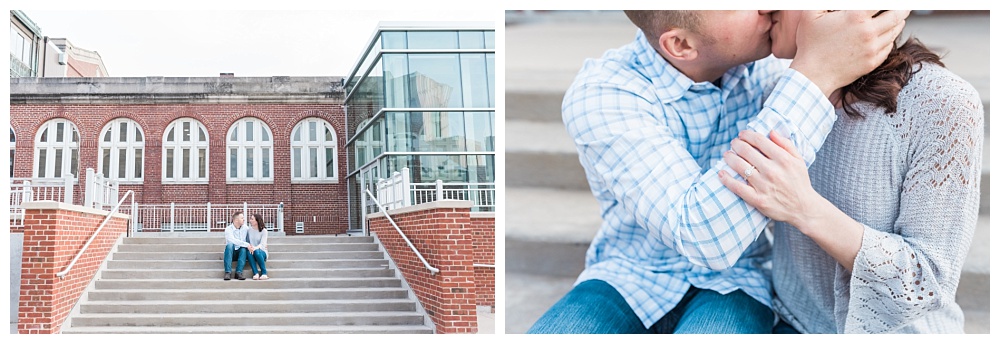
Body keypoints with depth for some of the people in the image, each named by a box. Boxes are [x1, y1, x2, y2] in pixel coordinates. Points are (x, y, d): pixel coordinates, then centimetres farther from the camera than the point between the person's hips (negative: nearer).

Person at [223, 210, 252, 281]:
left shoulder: (245, 228, 3)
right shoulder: (228, 229, -11)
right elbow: (233, 240, -26)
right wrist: (247, 244, -32)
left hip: (241, 253, 3)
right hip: (231, 253, -3)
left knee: (244, 248, -30)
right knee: (229, 245, -34)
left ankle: (239, 272, -36)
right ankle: (228, 272, -38)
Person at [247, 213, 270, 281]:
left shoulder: (264, 231, -3)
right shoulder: (249, 230, 8)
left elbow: (262, 244, -14)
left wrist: (255, 248, -36)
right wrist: (249, 247, -21)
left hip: (262, 252, -2)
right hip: (253, 250, 2)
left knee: (257, 251, -38)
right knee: (249, 251, -34)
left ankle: (264, 273, -28)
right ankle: (255, 273, -39)